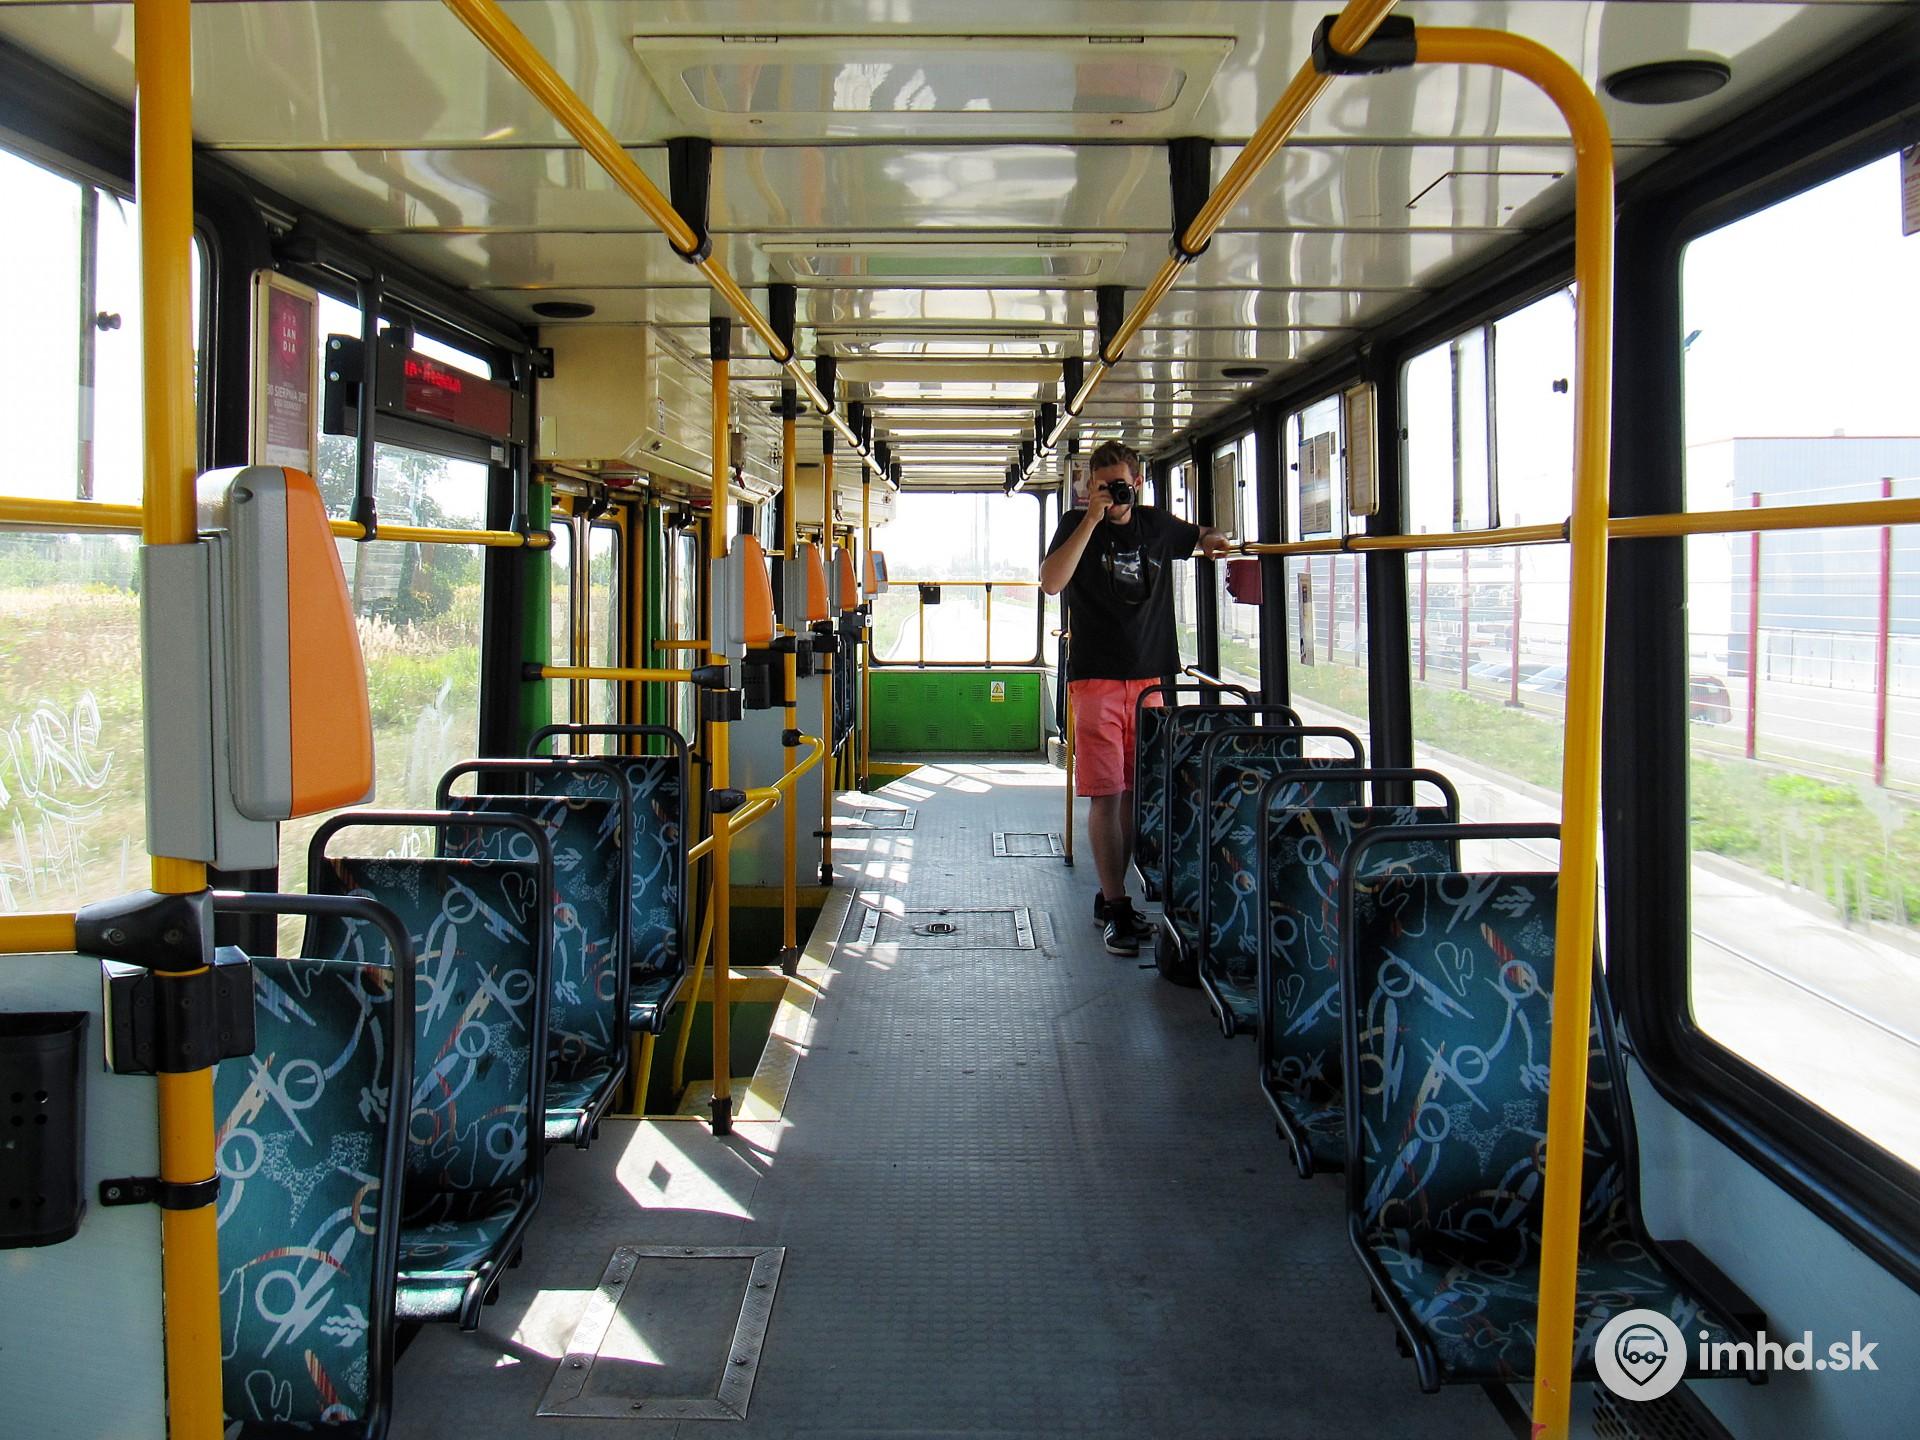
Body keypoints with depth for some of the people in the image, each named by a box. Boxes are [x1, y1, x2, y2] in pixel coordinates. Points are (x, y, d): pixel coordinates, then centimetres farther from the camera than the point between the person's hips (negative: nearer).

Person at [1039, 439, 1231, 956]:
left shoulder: (1157, 525, 10)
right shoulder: (1077, 525, 0)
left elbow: (1200, 536, 33)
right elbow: (1052, 582, -18)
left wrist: (1212, 540, 11)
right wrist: (1092, 519, -18)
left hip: (1148, 676, 4)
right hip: (1096, 679, -4)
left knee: (1138, 792, 8)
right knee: (1105, 793, -7)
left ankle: (1110, 895, 19)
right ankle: (1117, 909, -4)